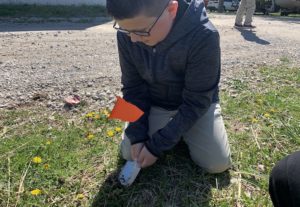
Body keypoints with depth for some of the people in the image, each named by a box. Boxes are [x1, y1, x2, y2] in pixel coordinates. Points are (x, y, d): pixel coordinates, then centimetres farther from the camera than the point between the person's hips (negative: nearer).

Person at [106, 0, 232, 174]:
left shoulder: (204, 36, -32)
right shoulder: (126, 35, -19)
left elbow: (196, 102, -25)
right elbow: (133, 87, -8)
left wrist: (157, 145, -23)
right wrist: (137, 135, -16)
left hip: (197, 105, -2)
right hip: (153, 104, 3)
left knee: (218, 163, -14)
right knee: (130, 154, -9)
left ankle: (185, 132, 15)